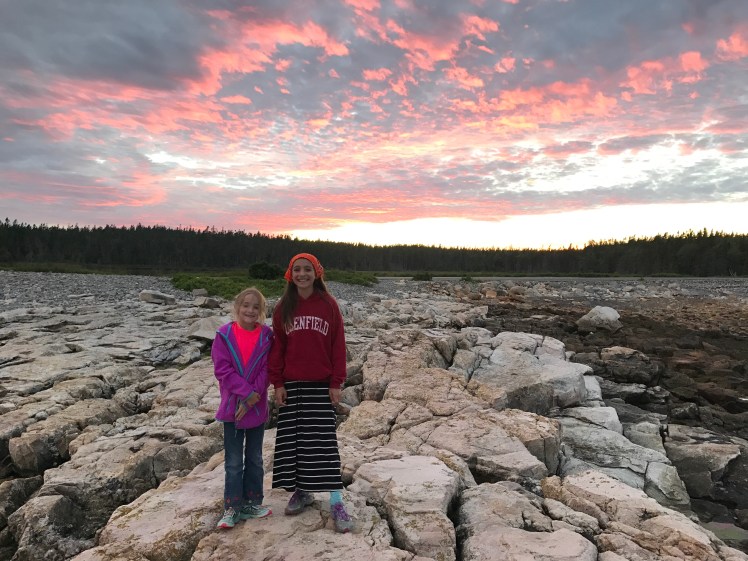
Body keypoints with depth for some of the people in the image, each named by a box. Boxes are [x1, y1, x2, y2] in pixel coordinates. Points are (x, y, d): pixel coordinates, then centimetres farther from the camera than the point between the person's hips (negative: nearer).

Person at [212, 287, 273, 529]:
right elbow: (222, 369, -12)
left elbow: (266, 370, -6)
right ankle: (232, 508, 20)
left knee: (255, 458, 15)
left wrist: (252, 399, -15)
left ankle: (252, 502, 29)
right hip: (232, 406, -1)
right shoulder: (224, 335, -7)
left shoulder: (267, 336, -3)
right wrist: (247, 392, -19)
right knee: (233, 461, 8)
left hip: (257, 407, 2)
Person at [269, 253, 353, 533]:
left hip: (321, 384, -2)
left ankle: (336, 502, 5)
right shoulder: (283, 308, 4)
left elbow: (338, 345, -3)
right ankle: (302, 491, 26)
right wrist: (277, 383, -1)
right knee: (293, 438, 9)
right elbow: (277, 347, 5)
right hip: (291, 384, 3)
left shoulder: (328, 305, -3)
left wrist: (336, 383, -6)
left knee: (324, 440, -2)